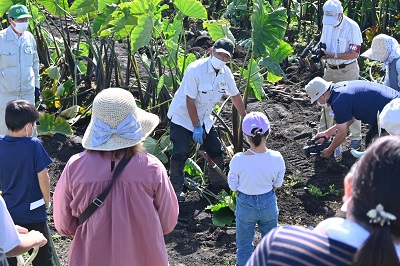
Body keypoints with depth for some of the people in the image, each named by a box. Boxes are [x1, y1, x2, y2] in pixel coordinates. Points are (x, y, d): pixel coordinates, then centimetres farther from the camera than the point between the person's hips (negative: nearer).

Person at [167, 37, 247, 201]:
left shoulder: (225, 72, -7)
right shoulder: (196, 70, -27)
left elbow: (235, 96, 8)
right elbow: (190, 101, -24)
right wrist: (196, 127, -21)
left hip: (204, 118, 7)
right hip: (183, 117, -7)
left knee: (216, 150, 11)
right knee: (181, 154, -13)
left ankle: (218, 183, 30)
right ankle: (176, 190, 2)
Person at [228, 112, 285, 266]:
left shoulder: (238, 160, -27)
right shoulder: (276, 158, -21)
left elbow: (233, 186, -11)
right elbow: (277, 184, -5)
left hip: (245, 204, -2)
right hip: (269, 204, 2)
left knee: (244, 244, 20)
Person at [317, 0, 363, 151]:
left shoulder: (352, 27, -18)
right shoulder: (326, 25, 2)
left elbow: (354, 53, -20)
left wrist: (334, 56, -29)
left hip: (347, 71, -6)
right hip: (330, 69, 6)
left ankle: (356, 138, 9)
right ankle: (323, 134, 27)